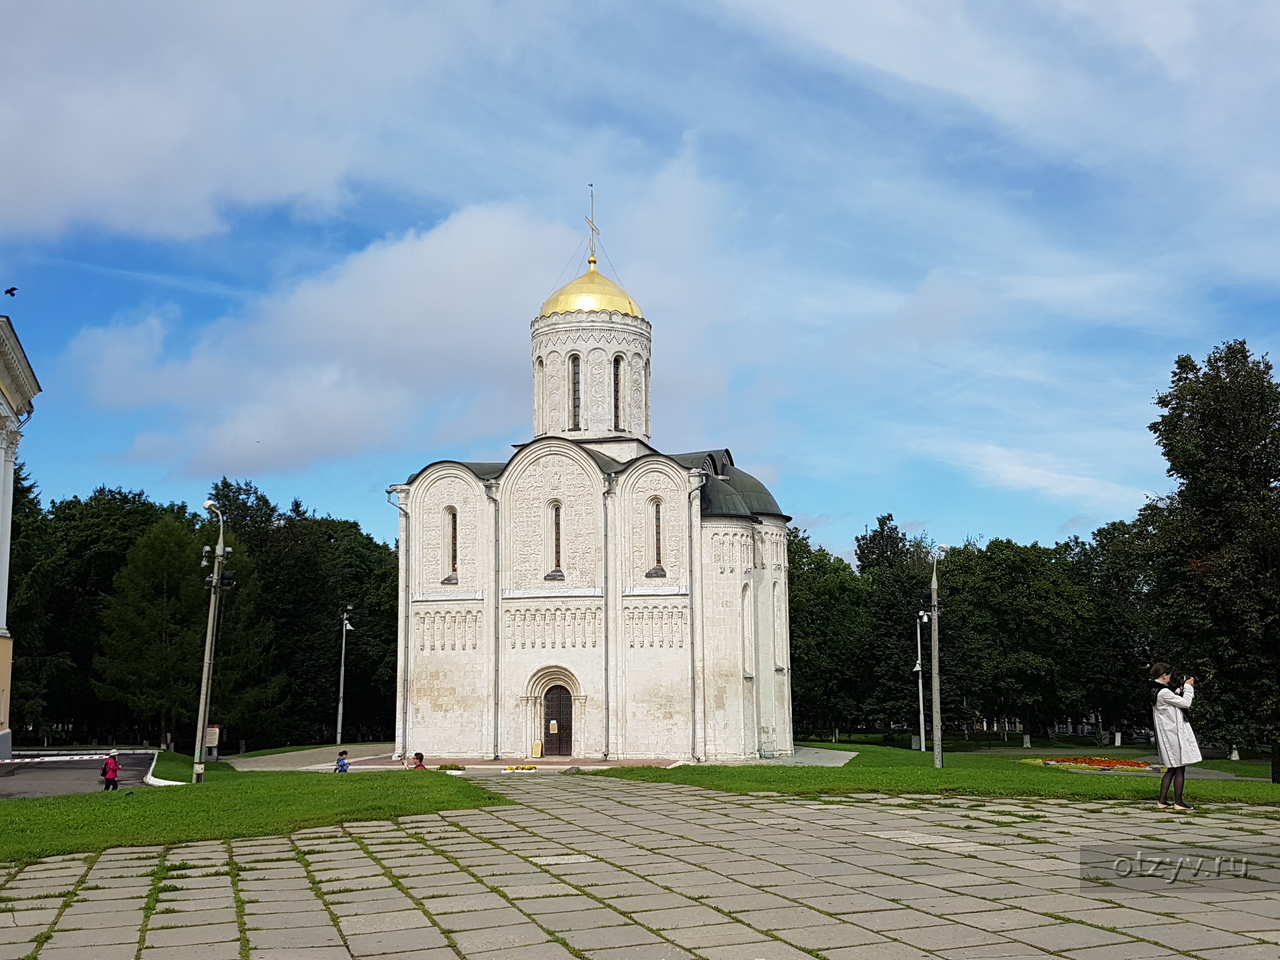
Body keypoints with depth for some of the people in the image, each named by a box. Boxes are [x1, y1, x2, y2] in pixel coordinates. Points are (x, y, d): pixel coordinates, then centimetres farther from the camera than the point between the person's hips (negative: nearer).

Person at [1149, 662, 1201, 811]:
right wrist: (1188, 687, -2)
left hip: (1168, 735, 10)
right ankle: (1178, 803, 5)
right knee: (1180, 769, -1)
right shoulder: (1163, 692, -21)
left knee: (1172, 769, 15)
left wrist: (1181, 689, 13)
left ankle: (1162, 801, 15)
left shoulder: (1156, 691, 10)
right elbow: (1186, 703, -14)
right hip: (1174, 734, -10)